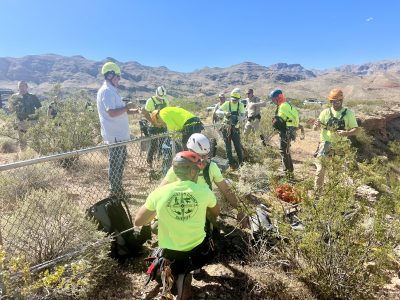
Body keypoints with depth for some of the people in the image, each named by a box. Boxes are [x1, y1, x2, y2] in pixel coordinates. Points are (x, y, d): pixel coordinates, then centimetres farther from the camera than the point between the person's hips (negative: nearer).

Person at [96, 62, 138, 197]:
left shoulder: (111, 90, 15)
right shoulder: (106, 91, -17)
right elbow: (112, 112, -27)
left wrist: (133, 111, 11)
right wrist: (126, 107, -14)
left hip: (119, 134, 10)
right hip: (115, 135, -10)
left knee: (121, 161, 19)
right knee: (115, 163, -1)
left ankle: (118, 189, 31)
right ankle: (114, 192, 12)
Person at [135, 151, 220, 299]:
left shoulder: (159, 192, -11)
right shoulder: (204, 191, -11)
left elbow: (138, 222, 1)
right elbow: (216, 213, 10)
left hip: (171, 257, 0)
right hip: (200, 253, 0)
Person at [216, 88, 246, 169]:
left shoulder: (240, 105, -3)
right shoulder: (227, 104, -6)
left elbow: (243, 116, -10)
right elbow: (217, 112, -12)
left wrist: (239, 118, -33)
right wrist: (224, 113, -32)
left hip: (235, 129, 0)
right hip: (226, 128, 0)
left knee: (238, 146, 0)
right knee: (228, 147, 5)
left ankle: (241, 162, 16)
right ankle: (231, 164, 16)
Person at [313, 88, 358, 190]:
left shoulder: (348, 113, -2)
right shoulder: (325, 112, -2)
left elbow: (355, 129, -2)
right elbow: (315, 128, -3)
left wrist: (346, 133, -23)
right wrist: (316, 125, -27)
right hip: (326, 144, -1)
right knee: (321, 169, -4)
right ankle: (316, 190, 7)